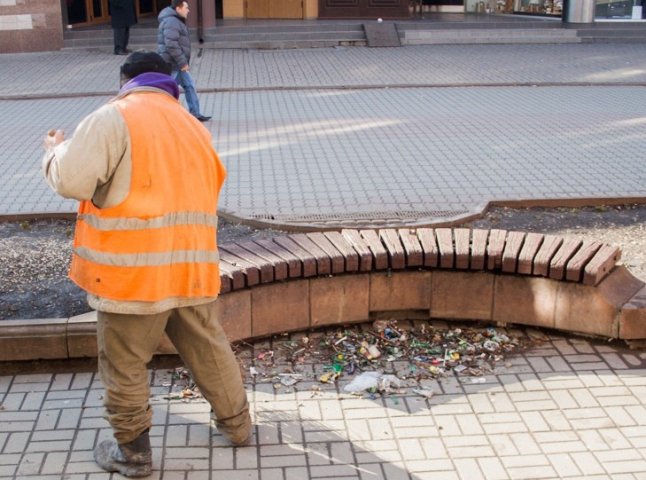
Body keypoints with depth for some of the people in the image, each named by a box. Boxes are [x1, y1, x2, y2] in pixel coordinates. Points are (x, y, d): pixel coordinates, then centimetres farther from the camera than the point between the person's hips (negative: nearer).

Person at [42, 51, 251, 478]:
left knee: (125, 367, 11)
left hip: (132, 271, -6)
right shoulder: (194, 127, 15)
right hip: (192, 267, 6)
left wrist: (56, 150, 7)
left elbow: (72, 182, -13)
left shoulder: (114, 118, -8)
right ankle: (237, 424, 37)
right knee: (210, 351, 21)